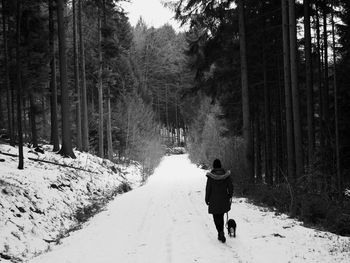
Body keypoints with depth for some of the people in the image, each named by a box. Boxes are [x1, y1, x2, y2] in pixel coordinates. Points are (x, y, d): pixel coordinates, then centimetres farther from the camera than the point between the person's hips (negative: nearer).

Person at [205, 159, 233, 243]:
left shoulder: (211, 176, -13)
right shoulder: (226, 175, -5)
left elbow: (208, 189, -9)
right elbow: (230, 187, -1)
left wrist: (207, 199, 2)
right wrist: (230, 196, 13)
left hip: (214, 201, -3)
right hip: (224, 200, 3)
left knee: (216, 218, 6)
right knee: (221, 216, 19)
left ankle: (221, 232, -12)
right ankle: (220, 234, 22)